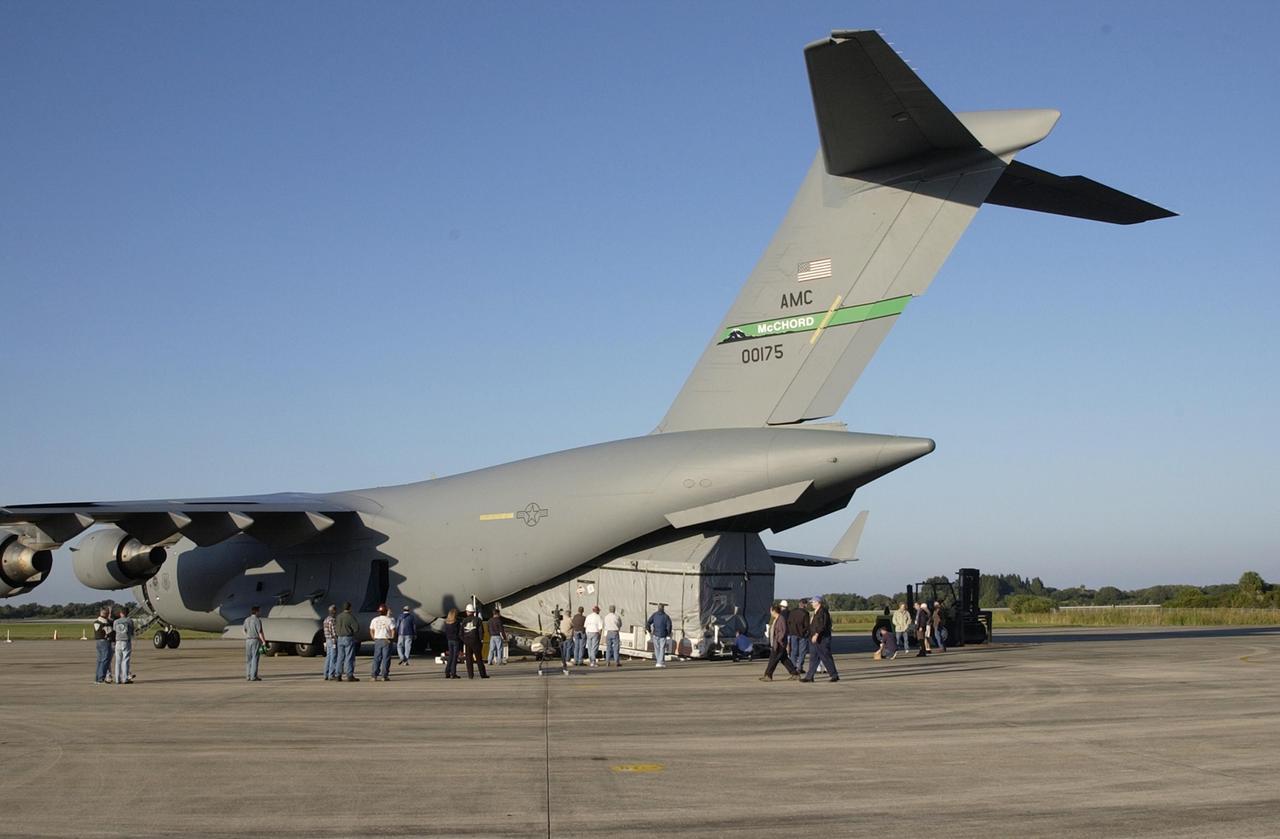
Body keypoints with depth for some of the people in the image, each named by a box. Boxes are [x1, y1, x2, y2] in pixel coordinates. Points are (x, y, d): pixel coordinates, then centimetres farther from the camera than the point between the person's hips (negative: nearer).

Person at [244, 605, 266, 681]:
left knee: (248, 659, 8)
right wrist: (264, 641, -11)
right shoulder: (257, 620, -12)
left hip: (248, 640, 6)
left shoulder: (246, 620, 9)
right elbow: (260, 632, -15)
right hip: (256, 640, -6)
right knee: (255, 658, -5)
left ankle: (248, 676, 7)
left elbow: (245, 631, 17)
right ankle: (253, 676, -8)